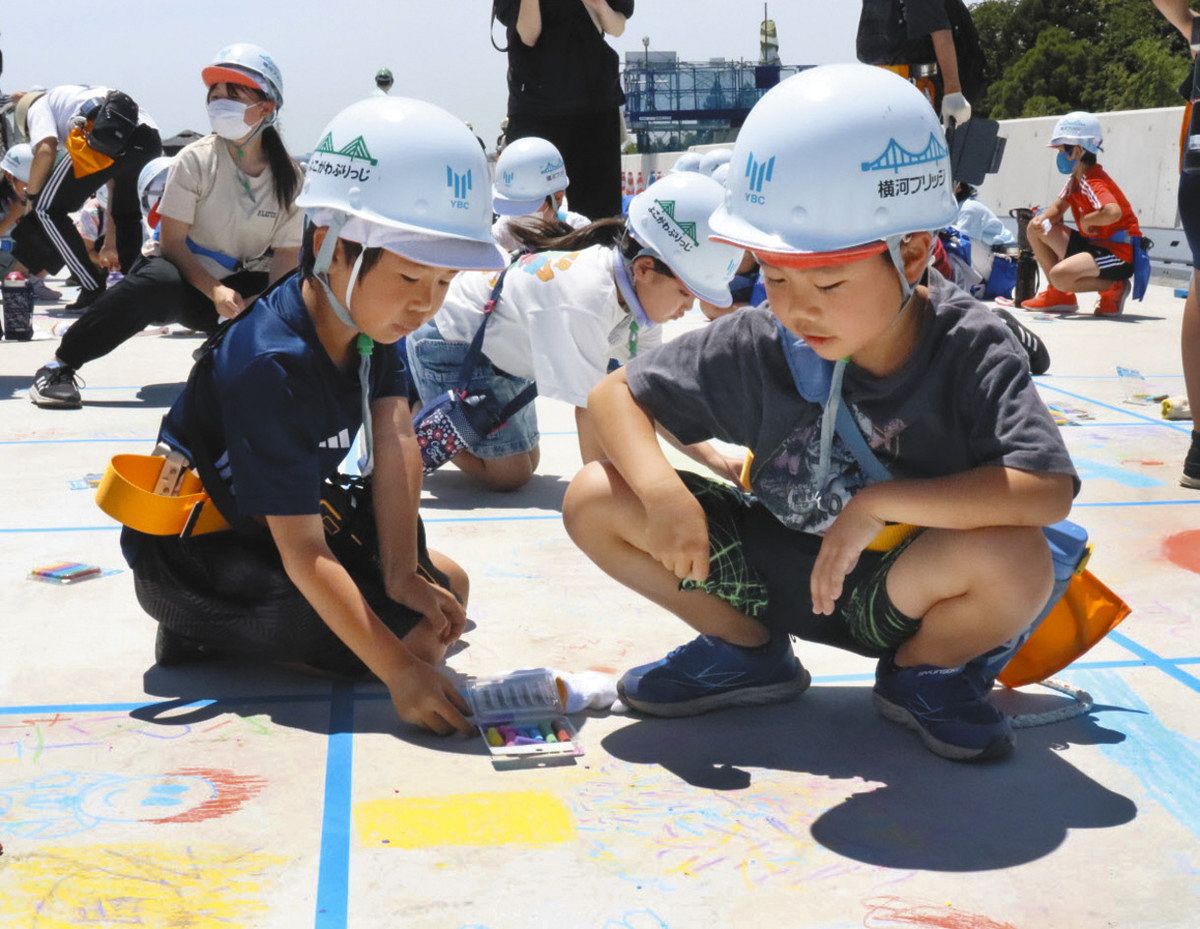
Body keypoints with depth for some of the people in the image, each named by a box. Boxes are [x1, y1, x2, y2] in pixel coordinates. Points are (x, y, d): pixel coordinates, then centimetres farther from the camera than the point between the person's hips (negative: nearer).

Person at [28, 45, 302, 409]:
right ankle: (60, 365, -28)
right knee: (157, 279, -39)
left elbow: (286, 255, -8)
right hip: (186, 280, -3)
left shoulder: (289, 175, -6)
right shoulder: (195, 161, -13)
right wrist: (215, 291, -29)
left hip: (241, 288, 4)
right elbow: (171, 242, -15)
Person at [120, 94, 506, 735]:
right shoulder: (272, 368, -33)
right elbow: (304, 555, -32)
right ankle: (202, 633, -8)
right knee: (416, 631, -20)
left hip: (278, 523, 9)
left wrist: (402, 572, -24)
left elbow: (394, 439, -13)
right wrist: (399, 673, -37)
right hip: (190, 560, -8)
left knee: (448, 587, 9)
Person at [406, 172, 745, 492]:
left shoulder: (637, 293, -14)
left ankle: (430, 408, 32)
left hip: (497, 349, 8)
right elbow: (590, 409, -34)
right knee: (510, 476, -6)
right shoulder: (586, 300, -40)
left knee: (527, 462, 19)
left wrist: (717, 461, -16)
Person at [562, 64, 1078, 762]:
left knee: (1017, 558, -37)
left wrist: (877, 504, -35)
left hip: (896, 588, -3)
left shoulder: (972, 350, -22)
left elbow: (1049, 489, -35)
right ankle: (749, 652, 9)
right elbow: (616, 394, -5)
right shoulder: (759, 345, -14)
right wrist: (661, 491, -25)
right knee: (595, 502, -13)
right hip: (775, 567, 3)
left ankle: (927, 672, 0)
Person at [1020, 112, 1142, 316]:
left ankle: (1113, 288, -7)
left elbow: (1113, 212, -40)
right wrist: (1042, 218, -7)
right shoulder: (1074, 179, 8)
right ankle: (1058, 295, 13)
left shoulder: (1091, 183, -22)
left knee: (1059, 276, -32)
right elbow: (1058, 207, 17)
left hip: (1120, 254, -10)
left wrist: (1086, 220, -21)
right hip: (1095, 245, 10)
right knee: (1035, 230, 11)